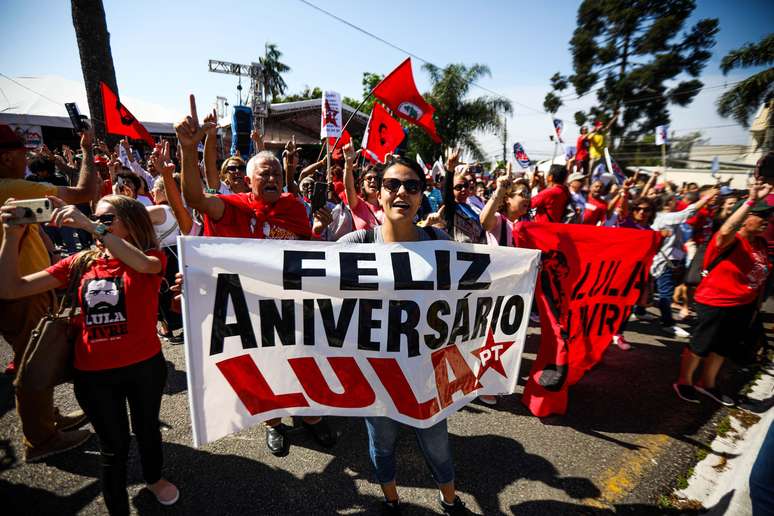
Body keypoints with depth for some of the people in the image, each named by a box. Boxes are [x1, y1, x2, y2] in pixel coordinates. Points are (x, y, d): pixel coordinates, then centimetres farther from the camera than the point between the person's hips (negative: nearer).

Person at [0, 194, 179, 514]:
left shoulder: (152, 258, -10)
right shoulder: (81, 262, 0)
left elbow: (143, 264, -35)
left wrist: (91, 226, -35)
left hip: (145, 366, -1)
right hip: (93, 374, 2)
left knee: (147, 429, 22)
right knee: (114, 445, 15)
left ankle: (153, 478, 53)